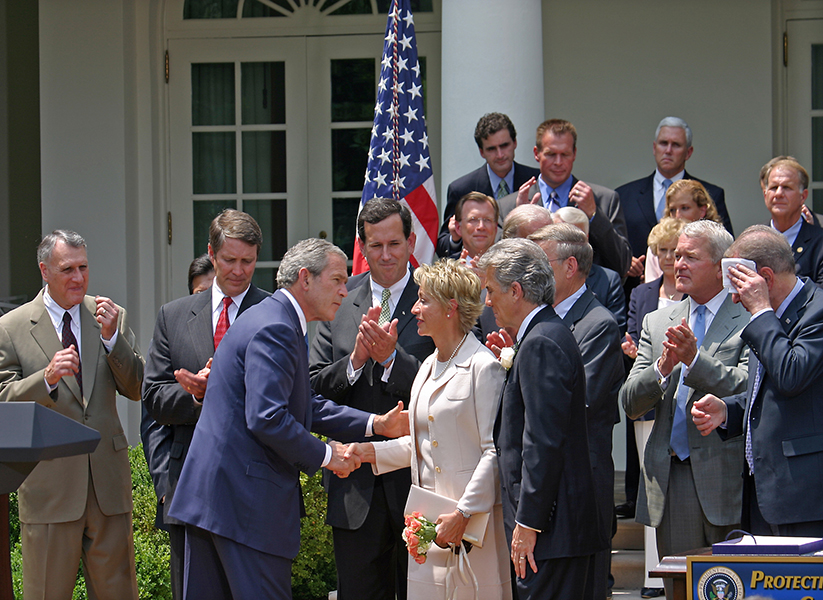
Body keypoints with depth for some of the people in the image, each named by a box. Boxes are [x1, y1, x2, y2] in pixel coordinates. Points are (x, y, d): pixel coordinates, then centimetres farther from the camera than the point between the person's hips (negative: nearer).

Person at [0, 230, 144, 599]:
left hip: (108, 482, 3)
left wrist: (111, 336, -9)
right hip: (49, 483, -3)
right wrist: (47, 378, -22)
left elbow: (135, 389, 4)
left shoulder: (110, 318, 9)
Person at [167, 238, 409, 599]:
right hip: (246, 500, -11)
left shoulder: (271, 319, 18)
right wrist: (325, 455, -12)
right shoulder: (275, 330, -16)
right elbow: (267, 419, -25)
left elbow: (306, 405, 23)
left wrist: (375, 425, 15)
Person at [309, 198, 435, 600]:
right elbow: (313, 387, 4)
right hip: (357, 487, 3)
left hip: (416, 478, -3)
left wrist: (390, 357, -20)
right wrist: (356, 359, -13)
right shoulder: (340, 304, 9)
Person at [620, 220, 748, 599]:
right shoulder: (657, 323, 16)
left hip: (726, 478, -5)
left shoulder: (749, 322, 0)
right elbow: (630, 403, 9)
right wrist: (663, 368, -10)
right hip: (671, 478, 5)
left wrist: (695, 359, -20)